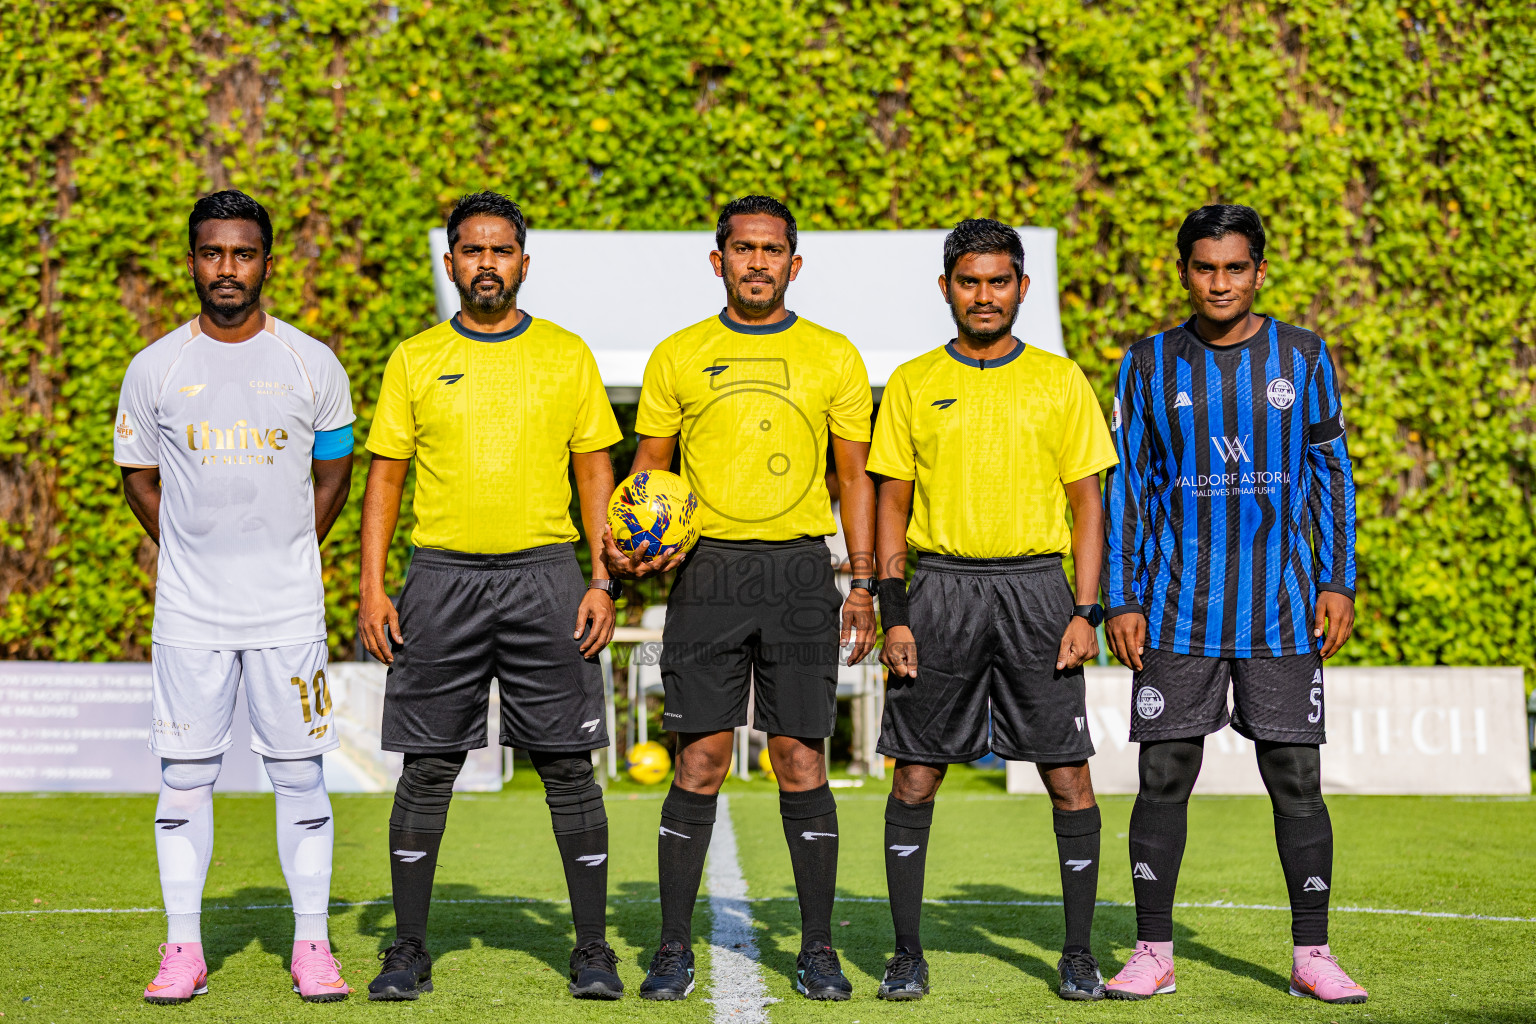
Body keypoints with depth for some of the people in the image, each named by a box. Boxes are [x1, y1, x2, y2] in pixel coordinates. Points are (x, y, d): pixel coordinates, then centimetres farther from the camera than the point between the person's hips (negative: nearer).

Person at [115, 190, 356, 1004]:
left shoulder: (312, 365, 1)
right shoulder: (155, 368, 2)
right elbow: (140, 477, 13)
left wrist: (282, 559, 10)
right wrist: (191, 559, 9)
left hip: (289, 608, 0)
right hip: (189, 609, 1)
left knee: (299, 774, 2)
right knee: (184, 777, 3)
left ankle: (312, 947, 11)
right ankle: (183, 950, 12)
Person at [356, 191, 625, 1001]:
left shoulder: (567, 356, 7)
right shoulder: (414, 360, 8)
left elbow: (596, 471, 7)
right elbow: (385, 475, 8)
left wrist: (603, 580, -2)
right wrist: (372, 589, -1)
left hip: (544, 574, 0)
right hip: (442, 576, 1)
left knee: (568, 765, 0)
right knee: (427, 767, 2)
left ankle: (593, 949, 10)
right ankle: (409, 950, 12)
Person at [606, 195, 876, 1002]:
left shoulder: (834, 358, 7)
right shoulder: (678, 357, 8)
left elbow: (854, 477, 9)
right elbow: (649, 466, 13)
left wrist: (863, 583, 1)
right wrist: (628, 541, -6)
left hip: (800, 569, 0)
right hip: (707, 569, 0)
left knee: (800, 759, -1)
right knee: (700, 762, -1)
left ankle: (818, 948, 9)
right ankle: (675, 948, 7)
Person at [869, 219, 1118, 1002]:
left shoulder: (1060, 381, 7)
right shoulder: (913, 384, 8)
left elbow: (1087, 503, 6)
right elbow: (892, 503, 8)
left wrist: (1086, 612, -3)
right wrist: (894, 613, -2)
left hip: (1036, 586, 0)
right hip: (941, 587, 1)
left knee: (1068, 775, -3)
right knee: (915, 776, 0)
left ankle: (1079, 953, 9)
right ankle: (907, 953, 10)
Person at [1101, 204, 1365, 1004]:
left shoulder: (1302, 356, 5)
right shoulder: (1150, 364, 4)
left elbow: (1332, 472, 9)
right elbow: (1126, 486, 6)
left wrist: (1338, 582, 1)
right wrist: (1121, 600, 1)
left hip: (1281, 607, 0)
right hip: (1176, 609, 0)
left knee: (1295, 778, 1)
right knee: (1164, 777, 1)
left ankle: (1311, 954, 10)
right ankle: (1153, 952, 10)